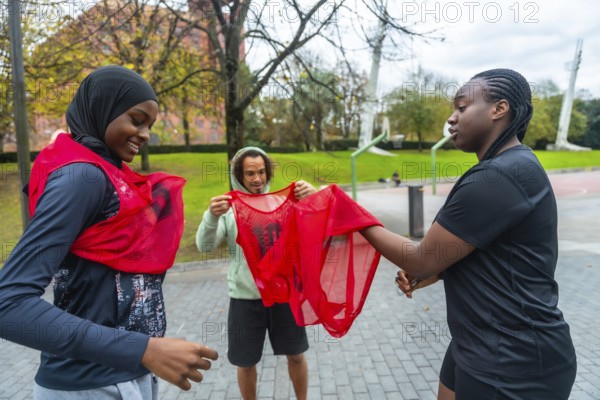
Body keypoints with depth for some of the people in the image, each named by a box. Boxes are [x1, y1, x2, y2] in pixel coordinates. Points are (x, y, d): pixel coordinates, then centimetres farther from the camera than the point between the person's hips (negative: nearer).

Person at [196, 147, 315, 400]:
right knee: (246, 362, 16)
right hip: (245, 298, -1)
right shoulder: (229, 209, -3)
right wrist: (211, 216, -32)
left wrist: (313, 197, -26)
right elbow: (204, 246, -13)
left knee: (296, 355, 18)